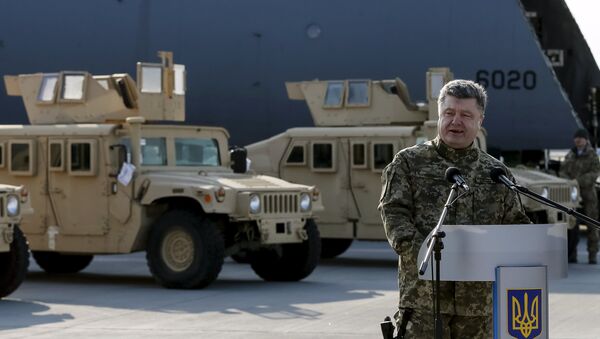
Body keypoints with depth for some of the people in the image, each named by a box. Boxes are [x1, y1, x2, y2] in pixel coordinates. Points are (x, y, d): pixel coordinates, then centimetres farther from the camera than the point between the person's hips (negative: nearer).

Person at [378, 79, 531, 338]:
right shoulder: (409, 162, 7)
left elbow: (516, 225, 17)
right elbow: (393, 214, -2)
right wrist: (423, 254, -18)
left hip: (479, 300, 4)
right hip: (424, 295, -3)